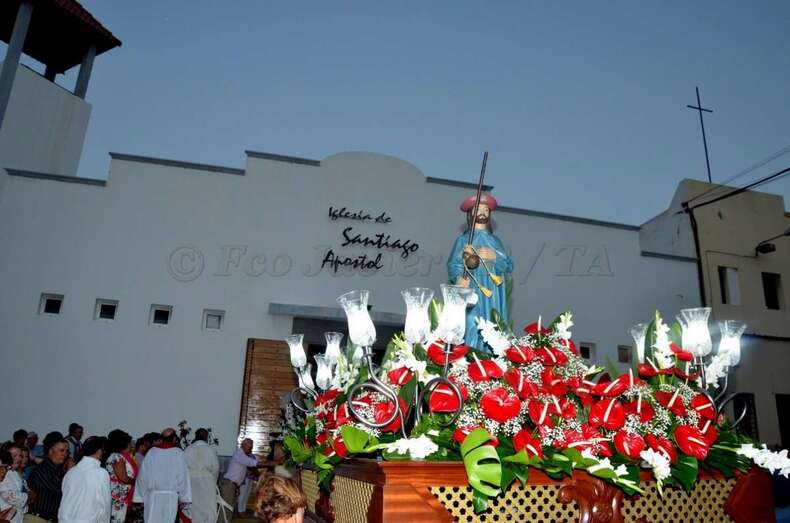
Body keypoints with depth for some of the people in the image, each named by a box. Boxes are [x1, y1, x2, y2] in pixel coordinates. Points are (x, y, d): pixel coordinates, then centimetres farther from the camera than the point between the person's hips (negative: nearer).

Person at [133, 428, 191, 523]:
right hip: (170, 497, -2)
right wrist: (183, 498, 0)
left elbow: (143, 475, 5)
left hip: (152, 497, 2)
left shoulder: (151, 452, 2)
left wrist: (141, 497, 12)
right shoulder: (178, 453, -4)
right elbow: (183, 476, -4)